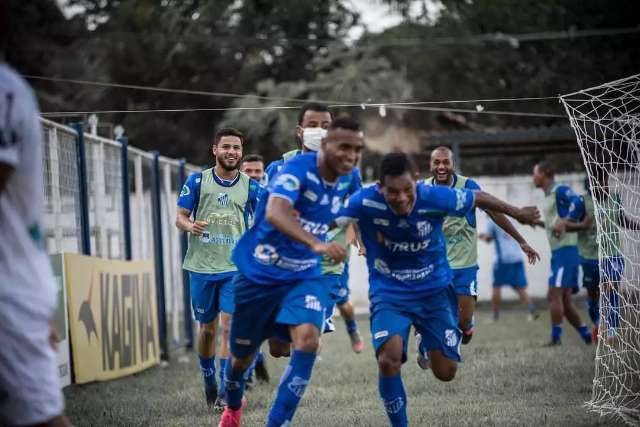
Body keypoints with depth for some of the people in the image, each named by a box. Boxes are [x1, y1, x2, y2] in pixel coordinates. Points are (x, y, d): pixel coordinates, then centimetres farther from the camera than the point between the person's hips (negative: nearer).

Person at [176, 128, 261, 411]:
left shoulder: (250, 187, 4)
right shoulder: (197, 181, 1)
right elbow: (180, 217, 2)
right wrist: (190, 226, -20)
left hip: (235, 267, 0)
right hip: (202, 266, 0)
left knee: (230, 326, -12)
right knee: (207, 328, 10)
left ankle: (225, 390, -11)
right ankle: (208, 381, 29)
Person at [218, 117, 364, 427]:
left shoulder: (348, 179, -4)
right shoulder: (298, 168, -25)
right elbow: (274, 213, -45)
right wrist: (316, 244, -57)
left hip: (303, 276, 4)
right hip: (258, 274, -3)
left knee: (308, 339, -25)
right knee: (242, 354, 13)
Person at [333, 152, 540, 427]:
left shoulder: (434, 197, -21)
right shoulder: (365, 202, -24)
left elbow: (478, 199, -3)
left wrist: (517, 213, 11)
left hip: (435, 290, 2)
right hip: (389, 294, -2)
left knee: (446, 372, 1)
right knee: (388, 360, -27)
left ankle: (427, 346, 40)